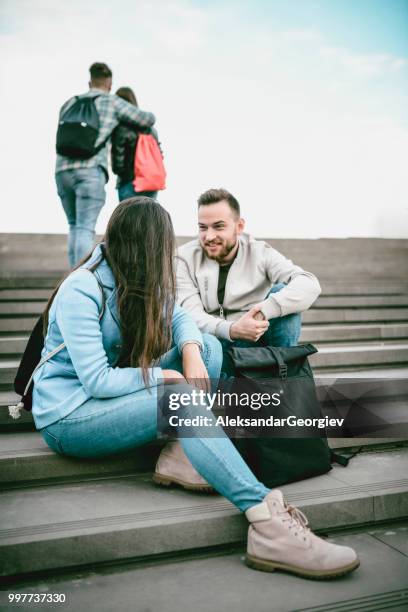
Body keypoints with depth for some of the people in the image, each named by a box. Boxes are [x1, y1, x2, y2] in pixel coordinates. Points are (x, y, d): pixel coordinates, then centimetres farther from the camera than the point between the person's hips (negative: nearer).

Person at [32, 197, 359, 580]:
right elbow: (97, 380, -25)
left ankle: (179, 456, -16)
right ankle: (267, 525, -37)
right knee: (184, 401, -31)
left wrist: (190, 350, -16)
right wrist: (165, 377, -19)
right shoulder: (81, 291, -21)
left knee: (209, 347, -3)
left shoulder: (136, 280, 3)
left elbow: (178, 318, 6)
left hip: (107, 399, 8)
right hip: (67, 418, -8)